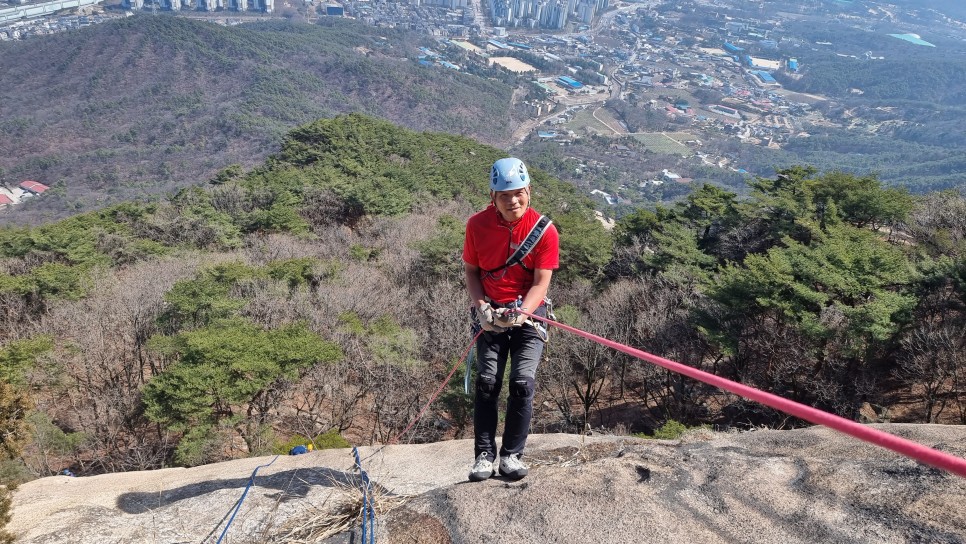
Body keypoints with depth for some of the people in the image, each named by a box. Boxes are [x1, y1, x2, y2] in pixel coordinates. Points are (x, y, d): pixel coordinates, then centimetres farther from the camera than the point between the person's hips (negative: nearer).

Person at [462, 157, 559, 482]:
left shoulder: (544, 231, -12)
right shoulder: (478, 225, -7)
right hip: (491, 312, 1)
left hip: (528, 312, -1)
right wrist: (480, 307, -12)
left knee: (523, 382, -12)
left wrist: (520, 314, -26)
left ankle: (512, 455, 2)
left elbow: (541, 283, -11)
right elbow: (470, 270, 3)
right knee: (486, 382, -8)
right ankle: (484, 455, 2)